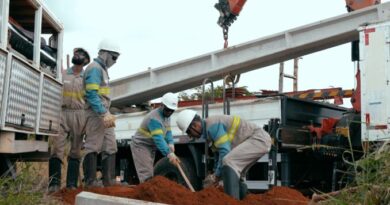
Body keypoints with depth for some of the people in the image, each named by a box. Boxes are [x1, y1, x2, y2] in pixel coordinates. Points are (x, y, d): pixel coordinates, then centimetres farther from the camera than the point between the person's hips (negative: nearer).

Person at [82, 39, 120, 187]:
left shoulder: (102, 68, 21)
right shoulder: (94, 68, -10)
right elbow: (92, 94, -20)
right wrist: (104, 114, -24)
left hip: (104, 114, 10)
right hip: (96, 114, -10)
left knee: (110, 146, 8)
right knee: (93, 147, -6)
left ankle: (109, 180, 11)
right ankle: (90, 182, -1)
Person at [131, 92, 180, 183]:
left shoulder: (167, 115, 1)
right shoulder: (154, 118, -30)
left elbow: (168, 131, 1)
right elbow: (158, 139, -40)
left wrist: (170, 143, -20)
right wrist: (169, 154, -49)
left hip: (151, 147, 10)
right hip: (140, 145, -10)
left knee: (149, 173, 12)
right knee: (146, 174, -17)